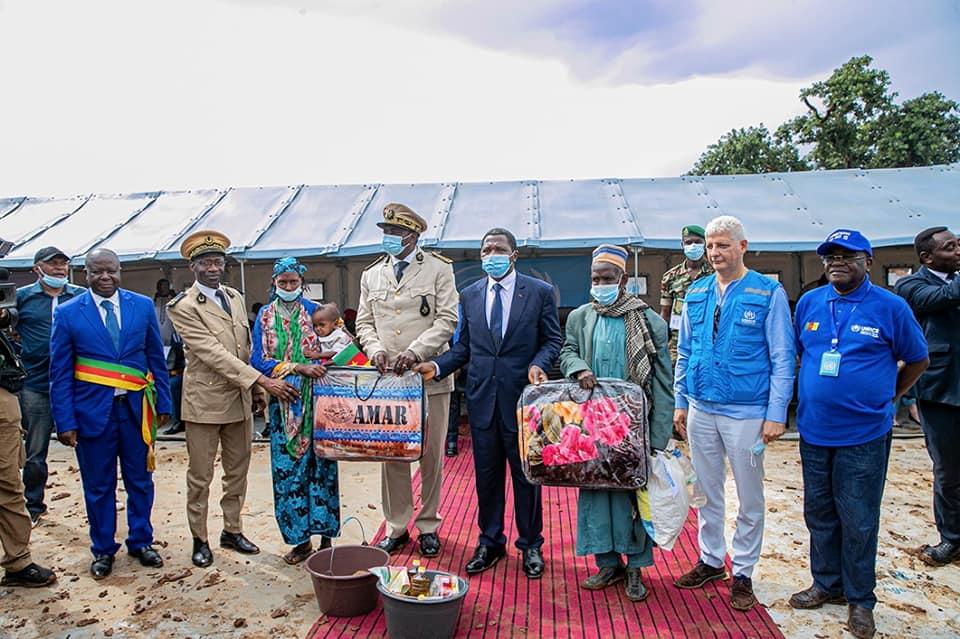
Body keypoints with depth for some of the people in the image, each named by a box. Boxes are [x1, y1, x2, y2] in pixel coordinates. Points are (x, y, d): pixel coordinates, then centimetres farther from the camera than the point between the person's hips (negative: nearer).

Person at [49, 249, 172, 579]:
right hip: (92, 410, -1)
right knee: (98, 486, 11)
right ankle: (103, 550, 30)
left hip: (136, 408, 1)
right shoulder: (68, 313, -3)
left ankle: (141, 542, 31)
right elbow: (60, 372, -1)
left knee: (140, 480, 13)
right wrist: (65, 421, -5)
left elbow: (157, 358, 6)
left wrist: (163, 403, 4)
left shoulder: (143, 305, 1)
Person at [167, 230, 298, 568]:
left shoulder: (236, 297, 9)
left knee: (238, 471, 15)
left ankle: (232, 530, 30)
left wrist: (251, 389, 9)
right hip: (205, 401, -6)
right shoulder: (183, 307, -12)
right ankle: (199, 539, 23)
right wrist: (262, 381, -25)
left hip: (240, 399, 6)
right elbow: (214, 353, -20)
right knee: (200, 476, 7)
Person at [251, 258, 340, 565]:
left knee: (321, 465, 1)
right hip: (284, 404, 1)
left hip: (316, 401, -1)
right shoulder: (265, 316, 7)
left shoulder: (315, 311, 4)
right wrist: (298, 368, -16)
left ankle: (326, 535, 14)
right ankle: (300, 539, 16)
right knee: (288, 468, 3)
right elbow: (258, 360, -3)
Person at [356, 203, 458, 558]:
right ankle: (396, 527, 22)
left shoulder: (439, 269, 1)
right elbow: (364, 322, 14)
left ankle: (428, 526, 21)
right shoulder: (371, 275, 13)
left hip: (429, 376, -3)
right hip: (387, 377, 3)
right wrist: (376, 349, -7)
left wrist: (415, 351, -18)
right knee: (391, 454, 7)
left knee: (431, 455, 6)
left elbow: (447, 319, -6)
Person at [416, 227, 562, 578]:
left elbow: (552, 339, 0)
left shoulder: (540, 292, -2)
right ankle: (490, 542, 30)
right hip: (482, 396, 3)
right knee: (486, 474, 13)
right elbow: (464, 345, 11)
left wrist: (538, 364, -19)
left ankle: (530, 544, 27)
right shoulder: (470, 295, 8)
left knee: (526, 474, 9)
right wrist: (438, 366, -4)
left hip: (522, 394, -3)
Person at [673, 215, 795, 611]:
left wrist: (776, 415, -11)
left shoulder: (768, 293, -7)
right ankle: (711, 560, 33)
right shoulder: (696, 293, 7)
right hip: (700, 411, 4)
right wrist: (680, 403, 8)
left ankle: (743, 573, 26)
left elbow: (783, 359, -7)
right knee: (707, 491, 16)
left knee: (749, 498, 9)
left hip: (746, 413, -4)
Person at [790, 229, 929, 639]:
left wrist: (887, 397, 6)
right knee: (819, 514, 15)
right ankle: (827, 584, 32)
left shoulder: (890, 307, -5)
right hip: (814, 431, 4)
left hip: (865, 435, -3)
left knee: (858, 521, 5)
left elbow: (917, 360, 7)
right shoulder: (809, 303, 5)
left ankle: (860, 599, 23)